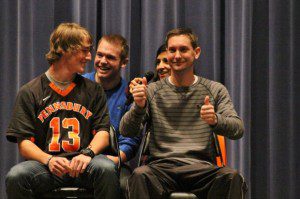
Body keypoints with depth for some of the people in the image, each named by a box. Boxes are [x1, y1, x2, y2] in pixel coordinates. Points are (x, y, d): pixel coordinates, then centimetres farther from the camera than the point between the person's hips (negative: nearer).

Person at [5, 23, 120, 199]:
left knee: (106, 168, -33)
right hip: (44, 165, -1)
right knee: (15, 176, -31)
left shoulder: (93, 90, 18)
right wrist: (48, 160, -18)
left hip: (82, 165, 1)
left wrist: (88, 153, -14)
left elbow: (103, 132, 9)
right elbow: (24, 142, 2)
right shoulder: (29, 92, 10)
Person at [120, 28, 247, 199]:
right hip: (162, 167, 0)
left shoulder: (215, 90, 14)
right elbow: (126, 131, 4)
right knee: (140, 175, -35)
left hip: (202, 167, 0)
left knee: (232, 177, -33)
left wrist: (216, 120, -21)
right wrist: (139, 107, -18)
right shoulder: (152, 91, 14)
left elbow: (238, 129, 2)